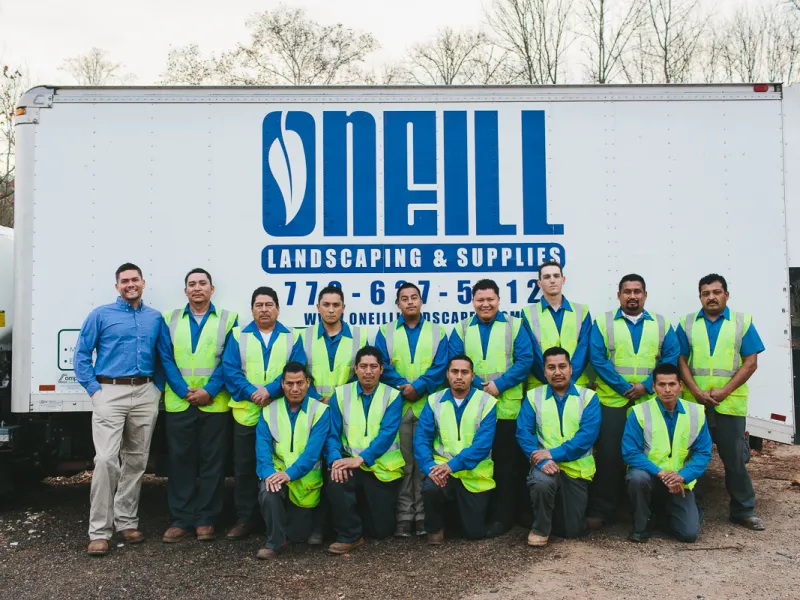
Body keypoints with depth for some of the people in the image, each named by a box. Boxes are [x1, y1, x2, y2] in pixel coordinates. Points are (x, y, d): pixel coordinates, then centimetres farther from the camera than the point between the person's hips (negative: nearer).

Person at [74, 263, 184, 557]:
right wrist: (94, 388, -8)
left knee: (136, 461, 9)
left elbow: (167, 358, 11)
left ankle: (126, 522, 21)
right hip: (110, 393, -3)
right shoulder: (101, 315, 4)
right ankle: (99, 531, -4)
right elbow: (81, 354, 2)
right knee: (106, 460, -11)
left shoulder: (155, 318, 12)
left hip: (145, 394, 4)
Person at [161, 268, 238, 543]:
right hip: (179, 403, 1)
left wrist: (209, 391, -11)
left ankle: (205, 520, 14)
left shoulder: (228, 319, 6)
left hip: (215, 404, -1)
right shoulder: (170, 319, 12)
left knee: (212, 461, 4)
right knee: (180, 460, 4)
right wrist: (184, 391, -8)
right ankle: (181, 519, 14)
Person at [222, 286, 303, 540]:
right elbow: (229, 369, -3)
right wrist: (251, 393, -17)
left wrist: (270, 390, -19)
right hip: (246, 412, 1)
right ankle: (245, 519, 18)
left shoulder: (291, 337, 6)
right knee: (244, 468, 6)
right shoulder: (238, 336, 7)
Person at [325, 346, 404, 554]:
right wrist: (336, 459, -23)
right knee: (336, 481, -34)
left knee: (381, 530, 2)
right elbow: (332, 433, -3)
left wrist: (361, 459, -28)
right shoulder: (341, 394, 3)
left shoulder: (392, 396, -3)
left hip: (383, 466, 0)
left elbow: (387, 434, -15)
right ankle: (349, 536, -10)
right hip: (351, 461, 1)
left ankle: (364, 508, 39)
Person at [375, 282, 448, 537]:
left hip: (428, 405, 0)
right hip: (396, 405, 0)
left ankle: (423, 516, 9)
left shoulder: (437, 332, 9)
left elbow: (441, 367, -2)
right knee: (402, 461, 2)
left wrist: (419, 387, -15)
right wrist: (402, 386, -14)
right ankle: (404, 516, 8)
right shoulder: (385, 332, 10)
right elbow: (381, 366, -1)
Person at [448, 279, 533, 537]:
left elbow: (525, 360, -4)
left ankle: (502, 516, 13)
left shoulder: (514, 326, 4)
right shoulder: (461, 329, 10)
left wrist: (499, 385, -15)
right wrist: (479, 386, -13)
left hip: (507, 407, -2)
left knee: (506, 463, 3)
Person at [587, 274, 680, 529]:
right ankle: (601, 511, 8)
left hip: (651, 402, 2)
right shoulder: (603, 323, 3)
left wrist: (646, 386, -11)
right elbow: (598, 359, -5)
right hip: (612, 401, -2)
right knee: (609, 456, -1)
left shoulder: (661, 324, 10)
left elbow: (671, 357, 1)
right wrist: (624, 388, -13)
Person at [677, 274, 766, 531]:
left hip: (730, 403, -1)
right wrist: (697, 392, -11)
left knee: (735, 458, 7)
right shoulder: (687, 324, 7)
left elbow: (750, 363, -2)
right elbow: (681, 361, 3)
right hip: (693, 403, 1)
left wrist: (724, 391, -11)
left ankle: (744, 510, 21)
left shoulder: (742, 322, 3)